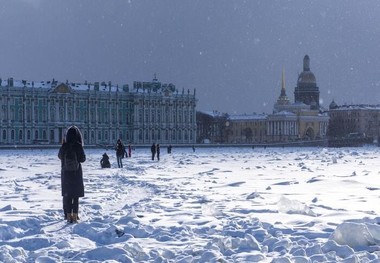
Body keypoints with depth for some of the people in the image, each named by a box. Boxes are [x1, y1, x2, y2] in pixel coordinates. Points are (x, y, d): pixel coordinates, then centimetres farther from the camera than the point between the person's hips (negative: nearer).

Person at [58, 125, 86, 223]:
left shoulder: (64, 146, -7)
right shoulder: (78, 146, -15)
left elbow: (60, 156, 10)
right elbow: (83, 159, -9)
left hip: (66, 174, 2)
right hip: (77, 173, -2)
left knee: (67, 195, 10)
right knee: (76, 195, 8)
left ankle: (68, 215, 8)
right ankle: (74, 215, 6)